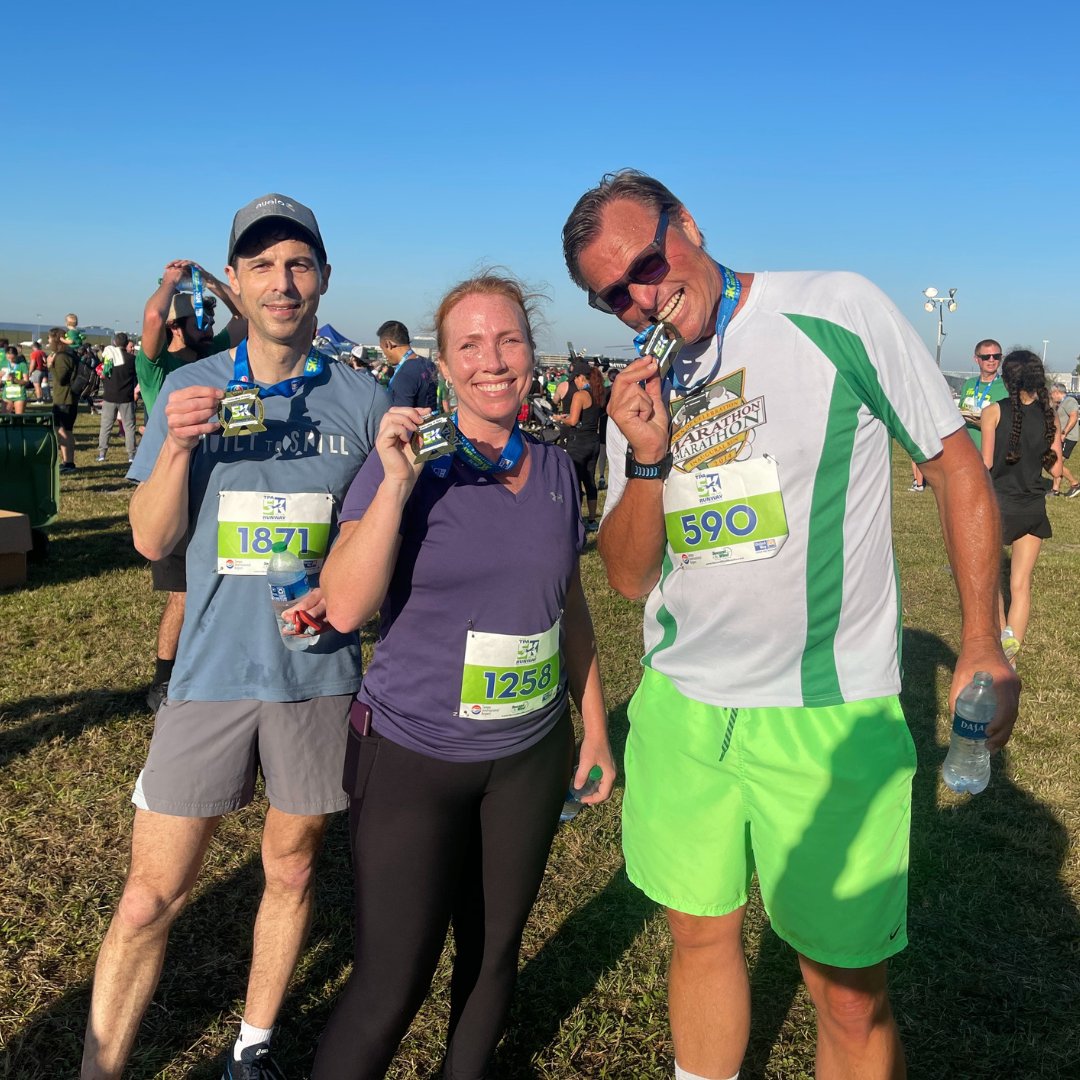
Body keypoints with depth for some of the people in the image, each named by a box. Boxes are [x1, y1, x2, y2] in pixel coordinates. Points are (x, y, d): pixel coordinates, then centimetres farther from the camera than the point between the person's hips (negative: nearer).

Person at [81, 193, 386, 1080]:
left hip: (320, 674, 1)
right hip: (212, 670, 0)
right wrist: (179, 447, -17)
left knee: (292, 870, 16)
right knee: (150, 897, 3)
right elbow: (152, 539, -1)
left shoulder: (363, 400, 0)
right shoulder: (189, 389, 2)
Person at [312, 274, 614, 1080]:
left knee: (494, 951, 17)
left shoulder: (556, 470, 2)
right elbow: (346, 609, -18)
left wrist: (596, 729, 13)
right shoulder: (407, 461, -10)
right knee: (392, 981, 1)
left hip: (531, 756, 4)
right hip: (412, 756, -4)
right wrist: (396, 483, -26)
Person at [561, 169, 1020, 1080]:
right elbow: (629, 578, 5)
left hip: (826, 718, -4)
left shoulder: (836, 311, -7)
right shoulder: (641, 388, 6)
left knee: (849, 996, 5)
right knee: (701, 936, 18)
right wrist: (646, 459, -12)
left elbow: (957, 467, 0)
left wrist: (983, 647, -4)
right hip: (680, 712, 5)